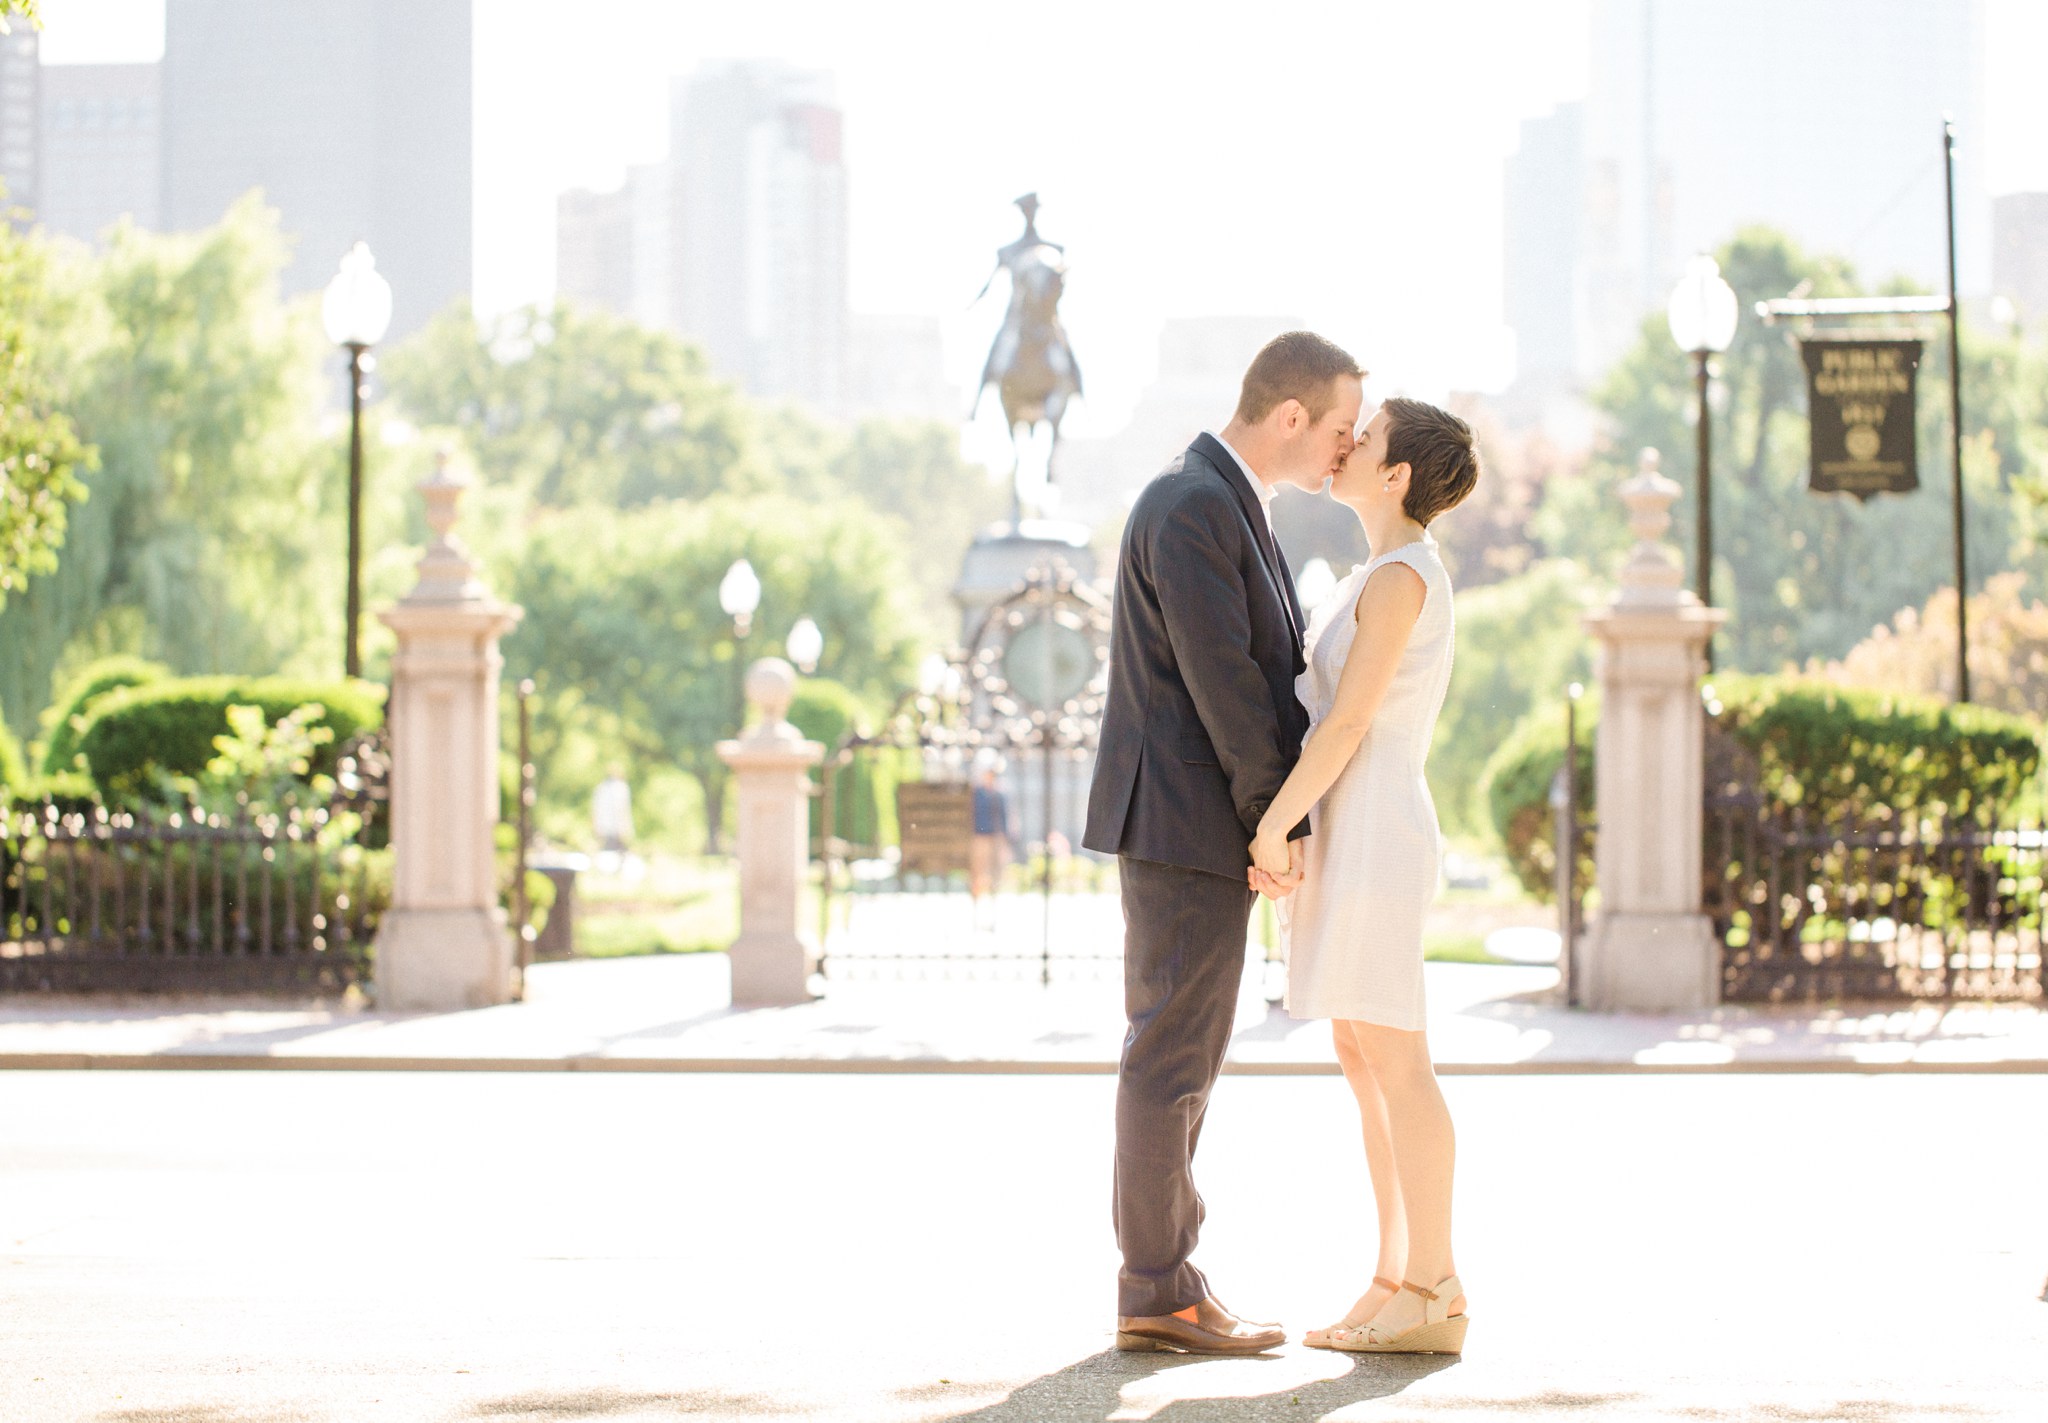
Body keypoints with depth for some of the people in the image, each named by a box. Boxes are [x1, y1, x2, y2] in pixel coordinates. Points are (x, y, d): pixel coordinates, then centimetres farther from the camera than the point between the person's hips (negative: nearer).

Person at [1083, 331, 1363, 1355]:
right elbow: (1223, 682, -19)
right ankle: (1159, 1294, -1)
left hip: (1203, 832, 10)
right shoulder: (1190, 508, -17)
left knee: (1179, 1059, 12)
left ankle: (1161, 1279, 17)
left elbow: (1273, 673, 17)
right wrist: (1279, 825, -12)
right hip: (1186, 825, -10)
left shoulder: (1228, 506, 17)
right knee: (1172, 1058, -5)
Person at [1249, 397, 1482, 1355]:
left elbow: (1349, 721, -18)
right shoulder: (1402, 575, 17)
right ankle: (1399, 1284, 12)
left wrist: (1272, 826, -16)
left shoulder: (1399, 576, -14)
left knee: (1394, 1060, -8)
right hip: (1353, 835, 10)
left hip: (1370, 834, -10)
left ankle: (1432, 1294, -5)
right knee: (1362, 1060, 10)